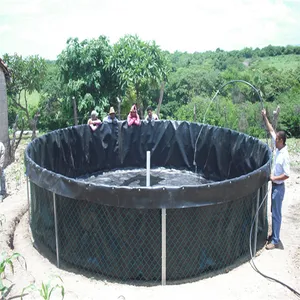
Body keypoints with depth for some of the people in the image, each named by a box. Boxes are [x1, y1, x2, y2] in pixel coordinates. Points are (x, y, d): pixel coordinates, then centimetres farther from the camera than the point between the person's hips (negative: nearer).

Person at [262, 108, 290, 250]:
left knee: (276, 214, -1)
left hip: (279, 187, -9)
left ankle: (275, 241, 7)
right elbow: (271, 131, 8)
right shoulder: (278, 149, 1)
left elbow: (287, 175, -26)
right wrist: (265, 118, 4)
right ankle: (274, 235, 31)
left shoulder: (284, 156, -24)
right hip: (275, 185, 9)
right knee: (274, 211, 18)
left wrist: (274, 178, -17)